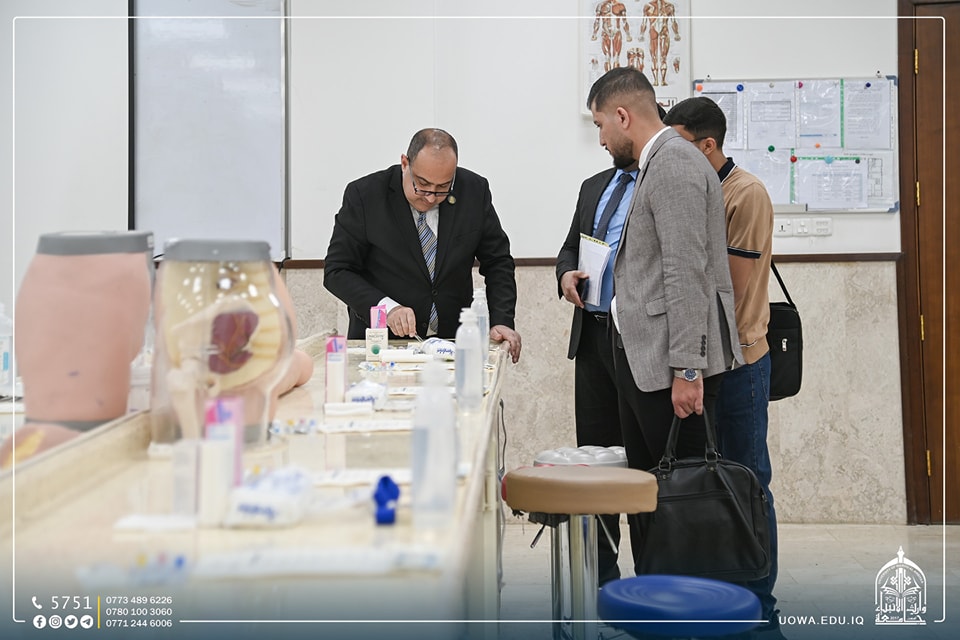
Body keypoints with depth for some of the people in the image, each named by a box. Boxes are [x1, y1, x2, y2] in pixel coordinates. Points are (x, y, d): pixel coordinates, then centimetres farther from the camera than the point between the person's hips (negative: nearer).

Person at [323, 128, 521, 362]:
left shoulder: (474, 191, -1)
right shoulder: (364, 195, -8)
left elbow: (497, 262, 7)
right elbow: (337, 270, -7)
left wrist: (501, 322, -7)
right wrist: (386, 307, -22)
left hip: (453, 341, 2)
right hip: (380, 341, -2)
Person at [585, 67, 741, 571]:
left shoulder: (675, 165, -14)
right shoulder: (656, 164, 18)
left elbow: (687, 274, -21)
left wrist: (686, 369, -23)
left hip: (669, 362, -10)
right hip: (640, 357, 10)